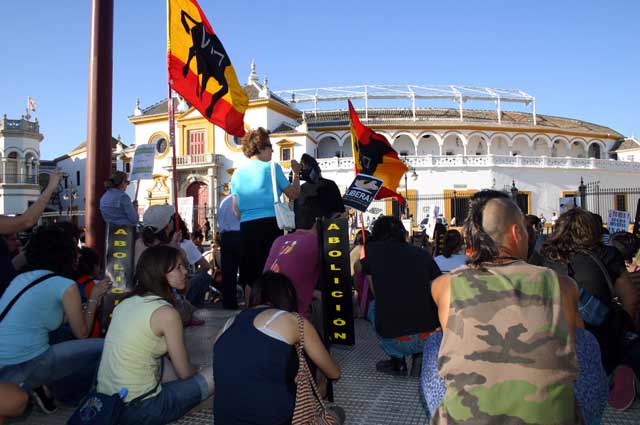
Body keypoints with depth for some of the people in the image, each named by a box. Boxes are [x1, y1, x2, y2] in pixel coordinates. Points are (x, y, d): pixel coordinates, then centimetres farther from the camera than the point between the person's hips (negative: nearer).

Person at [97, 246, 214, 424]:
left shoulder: (126, 303, 7)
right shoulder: (167, 312, -16)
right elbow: (185, 373, -6)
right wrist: (197, 370, 17)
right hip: (137, 410, -8)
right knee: (220, 374, -1)